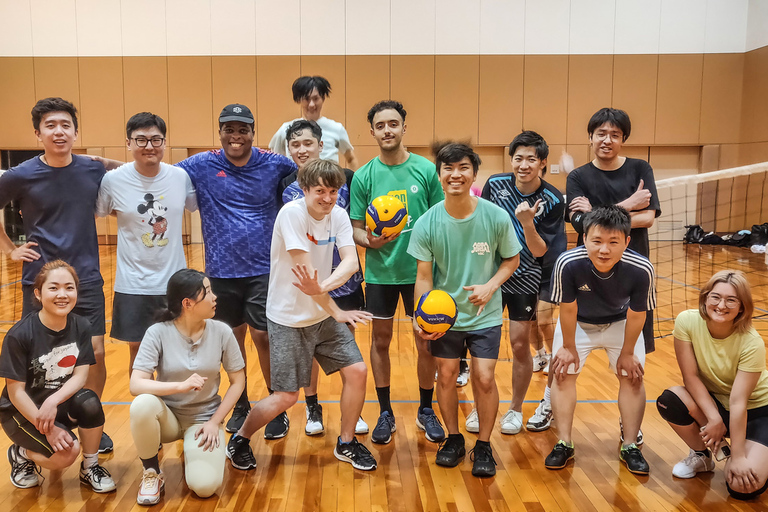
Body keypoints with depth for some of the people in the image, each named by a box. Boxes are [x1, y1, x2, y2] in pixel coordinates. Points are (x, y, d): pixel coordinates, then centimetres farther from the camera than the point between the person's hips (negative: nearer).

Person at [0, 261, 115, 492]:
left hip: (60, 404, 4)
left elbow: (80, 376, -10)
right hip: (22, 411, -4)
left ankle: (90, 467, -5)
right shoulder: (19, 335, -22)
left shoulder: (81, 327, -9)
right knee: (67, 452, -25)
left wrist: (53, 401, -30)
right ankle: (21, 454, 9)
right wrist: (48, 428, -21)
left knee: (90, 402, -29)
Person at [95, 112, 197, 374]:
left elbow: (197, 206, 11)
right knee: (137, 351, 11)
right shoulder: (113, 180, -8)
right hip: (133, 285, -1)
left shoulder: (181, 177, -3)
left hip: (174, 282, 1)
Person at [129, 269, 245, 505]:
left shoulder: (222, 332, -11)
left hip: (204, 418, 1)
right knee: (143, 404, -35)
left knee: (204, 486, -21)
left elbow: (238, 381, -3)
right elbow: (135, 385, -23)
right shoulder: (158, 333, -16)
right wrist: (181, 386, -37)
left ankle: (193, 453, 16)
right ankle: (151, 472, -8)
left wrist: (215, 422, -10)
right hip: (167, 415, 0)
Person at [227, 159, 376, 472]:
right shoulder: (292, 213, -21)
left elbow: (351, 261, -15)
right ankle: (240, 440, 25)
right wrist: (336, 311, -20)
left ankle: (346, 443, 21)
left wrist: (322, 287, -34)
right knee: (286, 396, -2)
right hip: (289, 319, -6)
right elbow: (305, 269, -24)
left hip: (323, 315, 6)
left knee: (357, 371, -1)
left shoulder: (339, 215, -2)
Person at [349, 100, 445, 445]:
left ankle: (426, 410, 28)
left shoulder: (427, 170, -3)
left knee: (427, 343, 8)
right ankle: (385, 413, 27)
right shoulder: (363, 176, -2)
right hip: (380, 272, 1)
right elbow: (356, 229, 0)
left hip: (421, 270, 0)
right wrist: (370, 240, -22)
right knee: (380, 341, 10)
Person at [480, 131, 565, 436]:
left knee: (520, 345, 3)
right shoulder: (495, 184, -6)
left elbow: (539, 251, -14)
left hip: (525, 281, -2)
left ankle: (515, 410, 24)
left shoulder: (553, 201, -13)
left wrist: (527, 222, -30)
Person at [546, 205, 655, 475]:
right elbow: (568, 309, -21)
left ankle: (630, 447, 16)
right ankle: (564, 444, 10)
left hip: (620, 323, 1)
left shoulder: (641, 269, -36)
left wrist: (627, 353, -5)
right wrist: (569, 347, -8)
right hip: (577, 322, 0)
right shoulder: (568, 263, -39)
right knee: (563, 373, -2)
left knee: (632, 377, 0)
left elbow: (636, 315, -18)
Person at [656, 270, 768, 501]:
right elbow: (690, 376, -15)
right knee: (668, 401, -28)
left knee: (743, 486, -22)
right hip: (712, 402, 3)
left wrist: (738, 457, -23)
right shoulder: (687, 321, -21)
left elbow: (738, 403, -27)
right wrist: (714, 419, -23)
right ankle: (701, 456, 1)